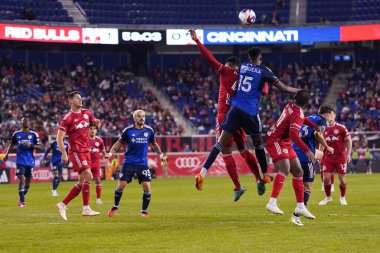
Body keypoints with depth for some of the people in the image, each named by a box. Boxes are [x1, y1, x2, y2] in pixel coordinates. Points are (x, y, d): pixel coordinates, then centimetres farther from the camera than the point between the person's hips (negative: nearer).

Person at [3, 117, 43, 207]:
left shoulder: (34, 134, 1)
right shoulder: (16, 134, 5)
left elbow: (40, 146, 0)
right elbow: (11, 145, 19)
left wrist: (31, 146, -15)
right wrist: (6, 154, 11)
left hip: (30, 161, 1)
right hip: (20, 161, -1)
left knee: (28, 180, 8)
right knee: (21, 179, -14)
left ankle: (22, 197, 30)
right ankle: (22, 201, -11)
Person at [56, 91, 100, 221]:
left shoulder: (87, 113, 10)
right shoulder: (67, 118, -8)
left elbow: (95, 124, 26)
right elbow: (59, 137, -9)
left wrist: (96, 123, 1)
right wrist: (64, 154, -19)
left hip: (86, 151, 7)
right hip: (76, 151, -7)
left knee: (82, 182, 6)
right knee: (88, 176, -17)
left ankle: (62, 205, 14)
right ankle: (86, 209, -12)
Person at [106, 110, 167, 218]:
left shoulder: (149, 130, 2)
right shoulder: (128, 131, -3)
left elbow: (154, 144, 18)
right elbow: (119, 143, 4)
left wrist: (160, 155, 9)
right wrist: (110, 153, -9)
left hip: (143, 163, 1)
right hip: (129, 163, -1)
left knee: (146, 186, -8)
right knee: (121, 185, -3)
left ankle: (144, 210, 9)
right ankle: (115, 207, 19)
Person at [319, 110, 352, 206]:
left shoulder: (341, 128, -7)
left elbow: (348, 140, 0)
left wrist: (348, 154, -4)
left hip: (340, 157, -3)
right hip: (328, 157, 3)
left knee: (342, 178, 0)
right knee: (326, 178, -3)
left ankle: (343, 197, 21)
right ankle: (328, 197, 17)